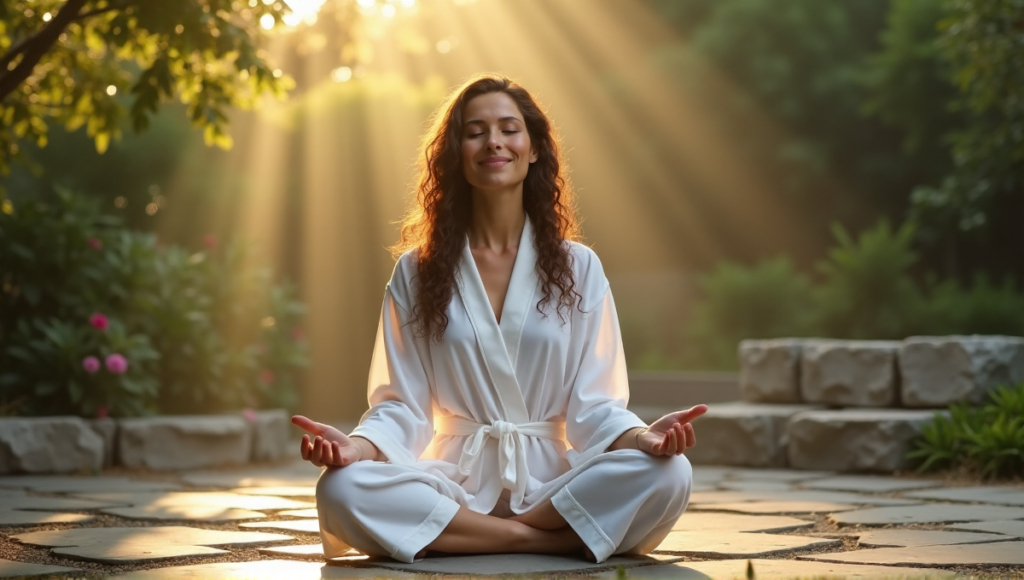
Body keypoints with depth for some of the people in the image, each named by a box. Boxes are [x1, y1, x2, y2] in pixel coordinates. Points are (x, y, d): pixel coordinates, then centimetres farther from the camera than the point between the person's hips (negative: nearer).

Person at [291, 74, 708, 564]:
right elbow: (401, 405, 4)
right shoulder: (416, 272, 10)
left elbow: (593, 405, 3)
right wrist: (358, 446, -19)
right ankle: (565, 538, -23)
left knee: (667, 474, -31)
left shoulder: (577, 268, 10)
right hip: (455, 483, 0)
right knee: (341, 488, -33)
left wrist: (643, 436, -19)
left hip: (551, 481, 0)